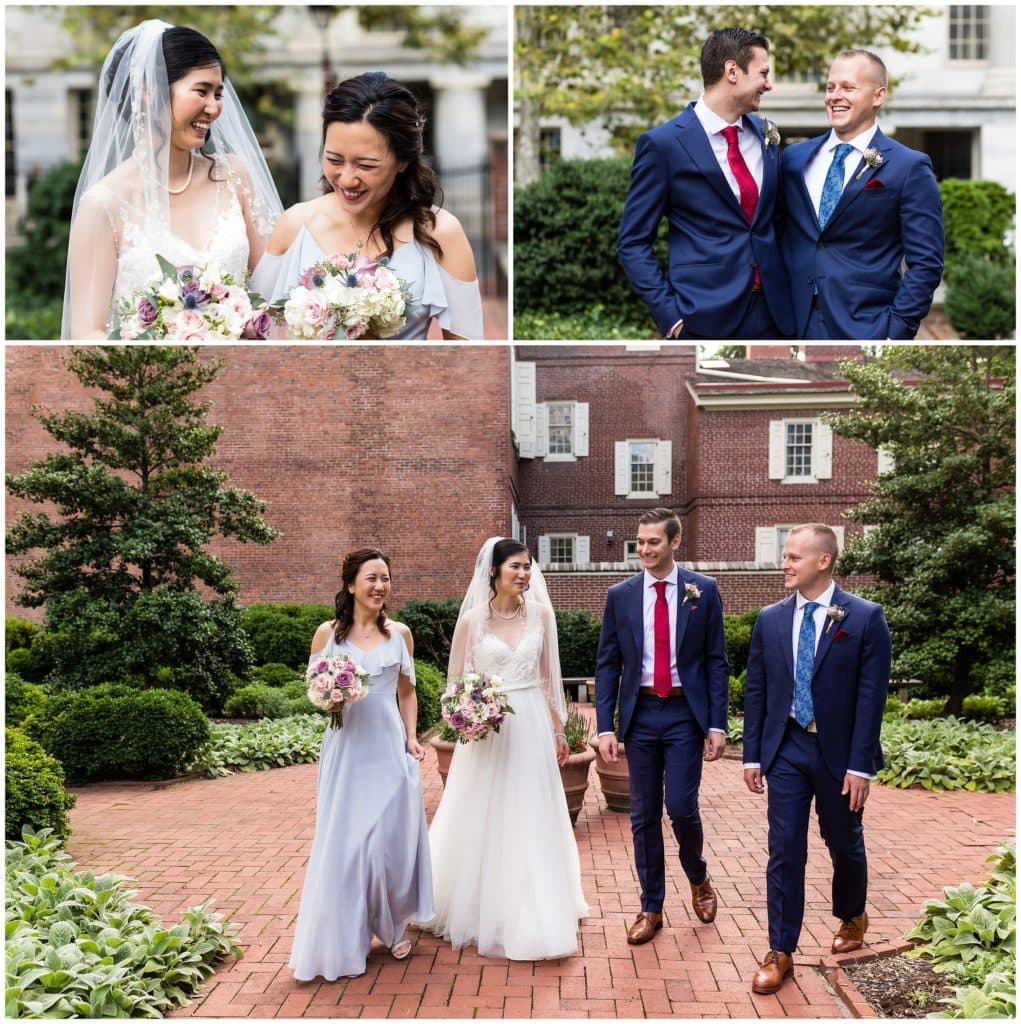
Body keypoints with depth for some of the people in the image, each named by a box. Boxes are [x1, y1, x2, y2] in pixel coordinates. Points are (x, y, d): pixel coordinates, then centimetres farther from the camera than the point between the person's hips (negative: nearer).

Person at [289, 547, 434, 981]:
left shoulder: (399, 633, 6)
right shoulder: (328, 633, 1)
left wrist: (411, 737, 3)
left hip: (390, 748, 1)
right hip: (346, 749, -1)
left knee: (391, 841, 3)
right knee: (343, 843, 2)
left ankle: (392, 927, 24)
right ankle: (343, 940, 16)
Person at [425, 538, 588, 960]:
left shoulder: (540, 613, 2)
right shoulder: (472, 619, -5)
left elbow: (549, 676, 9)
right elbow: (456, 681, 0)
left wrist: (559, 729, 10)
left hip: (532, 727, 2)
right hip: (488, 730, -2)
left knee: (532, 823, 9)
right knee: (483, 823, 7)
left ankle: (535, 915, 24)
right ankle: (477, 909, 26)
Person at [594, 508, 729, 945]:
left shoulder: (703, 590, -1)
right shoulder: (620, 595, 3)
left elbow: (716, 661, 0)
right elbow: (607, 664, 4)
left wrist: (717, 724, -5)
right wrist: (606, 727, -2)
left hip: (685, 713, -2)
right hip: (640, 713, 2)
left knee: (681, 806, -7)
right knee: (644, 815, 7)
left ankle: (698, 878, 24)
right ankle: (651, 908, 19)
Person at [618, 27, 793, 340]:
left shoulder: (766, 135, 10)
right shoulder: (663, 144, -6)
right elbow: (633, 244, -4)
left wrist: (786, 292, 9)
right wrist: (670, 313, -12)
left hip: (772, 313, 5)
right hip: (705, 318, -5)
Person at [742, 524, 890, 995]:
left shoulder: (865, 618, -9)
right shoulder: (770, 619, 2)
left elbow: (871, 695, -11)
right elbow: (756, 691, 6)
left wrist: (859, 764, -13)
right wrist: (752, 755, 3)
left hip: (838, 751, -2)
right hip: (786, 749, 2)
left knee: (845, 844, 17)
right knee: (784, 850, 0)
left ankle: (852, 917, 43)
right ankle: (780, 952, 7)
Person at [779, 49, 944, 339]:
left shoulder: (910, 167, -4)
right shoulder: (795, 157, 8)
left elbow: (926, 263, -6)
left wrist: (895, 330, -13)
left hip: (864, 328, -3)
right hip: (795, 325, 4)